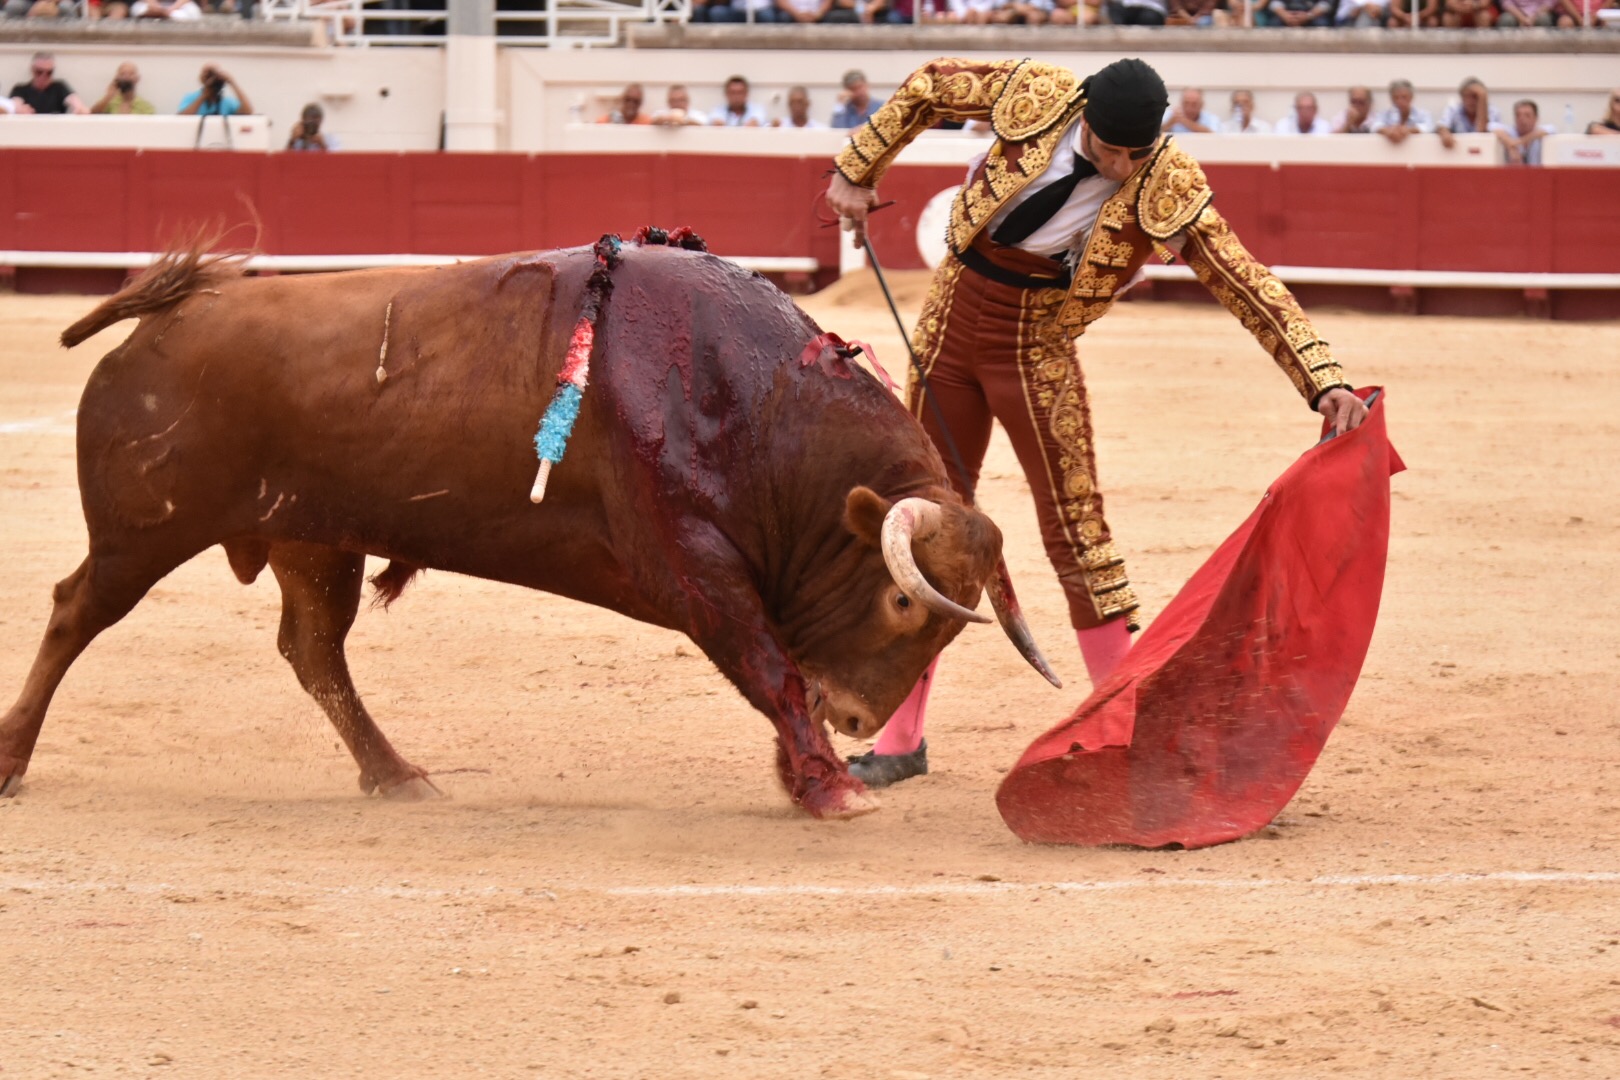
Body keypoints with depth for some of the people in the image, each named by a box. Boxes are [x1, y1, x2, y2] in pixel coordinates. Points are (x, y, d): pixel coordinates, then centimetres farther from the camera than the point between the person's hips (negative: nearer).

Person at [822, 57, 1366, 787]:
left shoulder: (1167, 192, -19)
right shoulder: (1033, 97, -15)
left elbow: (1249, 287, -21)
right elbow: (928, 87, 2)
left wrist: (1325, 383, -29)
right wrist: (856, 172, 9)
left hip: (1036, 351, -2)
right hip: (949, 324, 2)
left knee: (1075, 528, -6)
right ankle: (901, 738, 15)